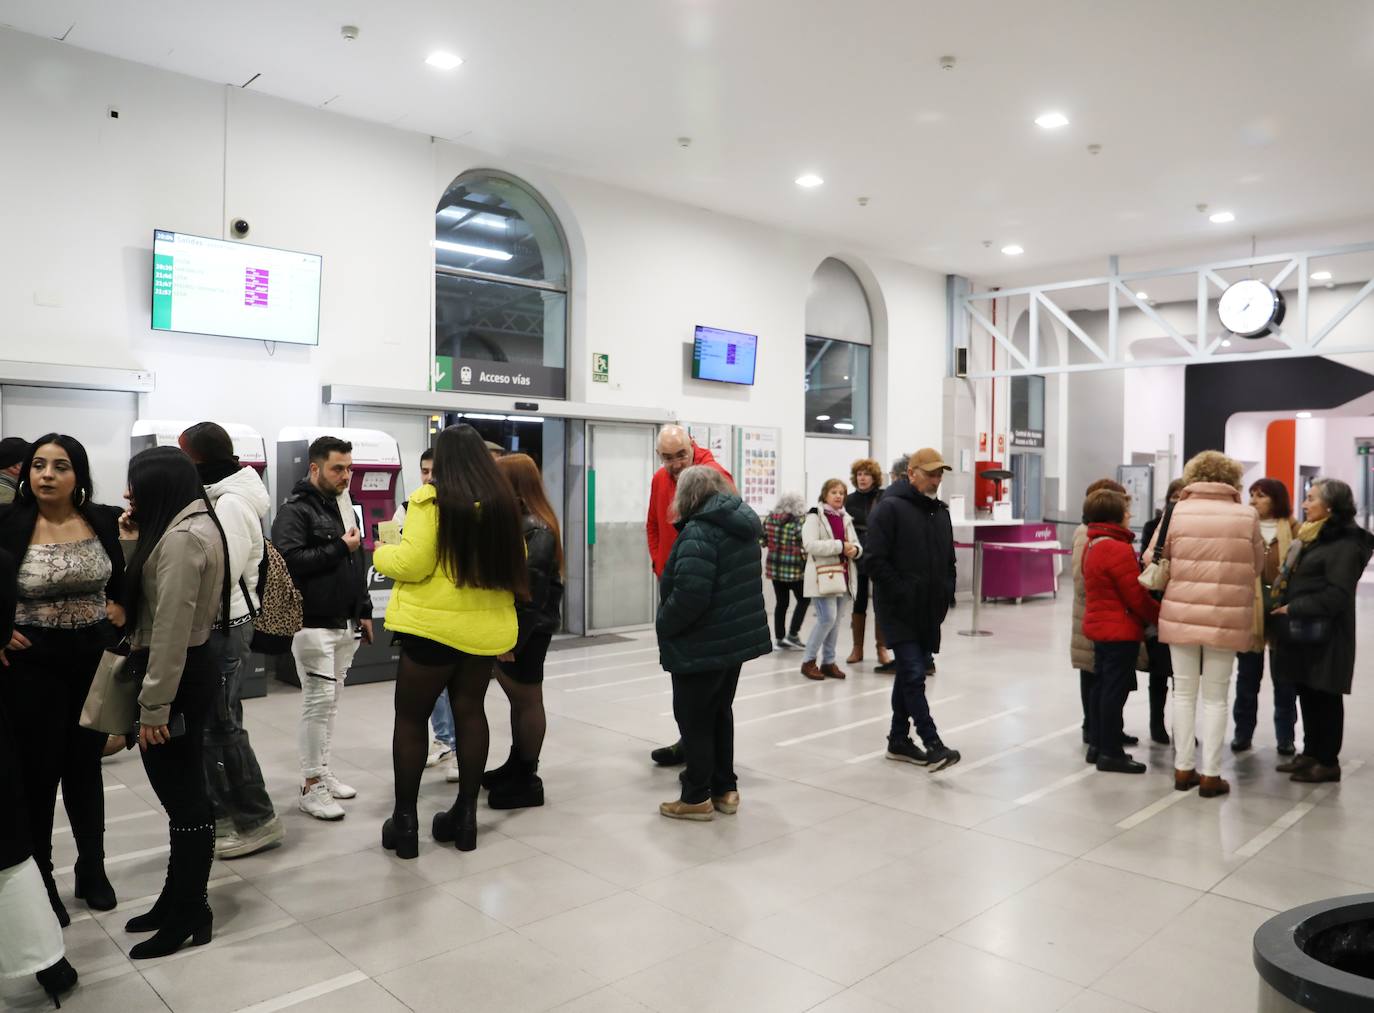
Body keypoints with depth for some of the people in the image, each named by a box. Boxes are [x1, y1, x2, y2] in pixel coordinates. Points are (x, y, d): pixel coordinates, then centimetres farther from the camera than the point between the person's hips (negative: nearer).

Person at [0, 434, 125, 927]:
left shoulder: (106, 521, -3)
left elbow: (133, 572, 13)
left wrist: (122, 608, -1)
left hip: (95, 658, 2)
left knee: (85, 767, 15)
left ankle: (92, 869, 30)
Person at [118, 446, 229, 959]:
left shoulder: (181, 537, -20)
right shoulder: (189, 527, 13)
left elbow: (171, 628, -23)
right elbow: (151, 602, 12)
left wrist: (154, 706, -20)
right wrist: (133, 545, 3)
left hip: (178, 676, -10)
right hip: (190, 668, 10)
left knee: (182, 796, 1)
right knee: (182, 792, 17)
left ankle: (190, 914, 14)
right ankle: (180, 899, 30)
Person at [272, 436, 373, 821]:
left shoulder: (344, 507, 16)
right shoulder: (295, 511, -10)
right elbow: (289, 559, -25)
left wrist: (364, 611, 18)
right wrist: (339, 549, -17)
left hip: (344, 624, 8)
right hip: (313, 623, -8)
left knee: (330, 700, 13)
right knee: (318, 701, -6)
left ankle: (322, 772, 23)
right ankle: (312, 786, 2)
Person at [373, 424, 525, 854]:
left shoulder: (431, 501, -14)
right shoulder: (503, 502, 3)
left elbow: (411, 564, -16)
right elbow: (515, 562, 10)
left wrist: (382, 554, 3)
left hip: (435, 626, -5)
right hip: (486, 627, 5)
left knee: (411, 718, 9)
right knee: (470, 712, 14)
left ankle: (405, 819, 15)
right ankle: (465, 814, 20)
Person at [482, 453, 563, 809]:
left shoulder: (536, 531, -19)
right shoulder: (515, 521, 10)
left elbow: (531, 592, -23)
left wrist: (514, 639, -22)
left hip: (529, 628, -9)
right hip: (510, 624, 9)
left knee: (527, 700, 3)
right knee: (517, 697, 19)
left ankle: (528, 781, 16)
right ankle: (516, 766, 34)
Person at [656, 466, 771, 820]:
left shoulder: (699, 532, -21)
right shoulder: (742, 524, 8)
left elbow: (689, 595, -28)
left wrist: (663, 625, -13)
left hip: (702, 644, -9)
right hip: (737, 635, 9)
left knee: (693, 718, 5)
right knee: (720, 713, 19)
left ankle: (697, 798, 13)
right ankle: (725, 789, 26)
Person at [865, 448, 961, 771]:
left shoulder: (940, 511, 14)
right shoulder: (889, 508, -10)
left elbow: (949, 560, 22)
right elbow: (875, 560, -15)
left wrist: (947, 595, 9)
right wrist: (904, 594, -17)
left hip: (929, 611, 7)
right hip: (899, 611, -7)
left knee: (909, 674, 14)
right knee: (914, 674, -11)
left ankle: (899, 739, 23)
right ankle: (932, 744, -9)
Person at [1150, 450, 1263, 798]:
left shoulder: (1177, 512, -4)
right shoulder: (1247, 515, -4)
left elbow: (1152, 562, 1)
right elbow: (1257, 567, 5)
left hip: (1181, 615, 1)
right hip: (1227, 619, -1)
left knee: (1184, 692, 14)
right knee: (1216, 697, 11)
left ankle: (1183, 768, 20)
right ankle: (1211, 774, 14)